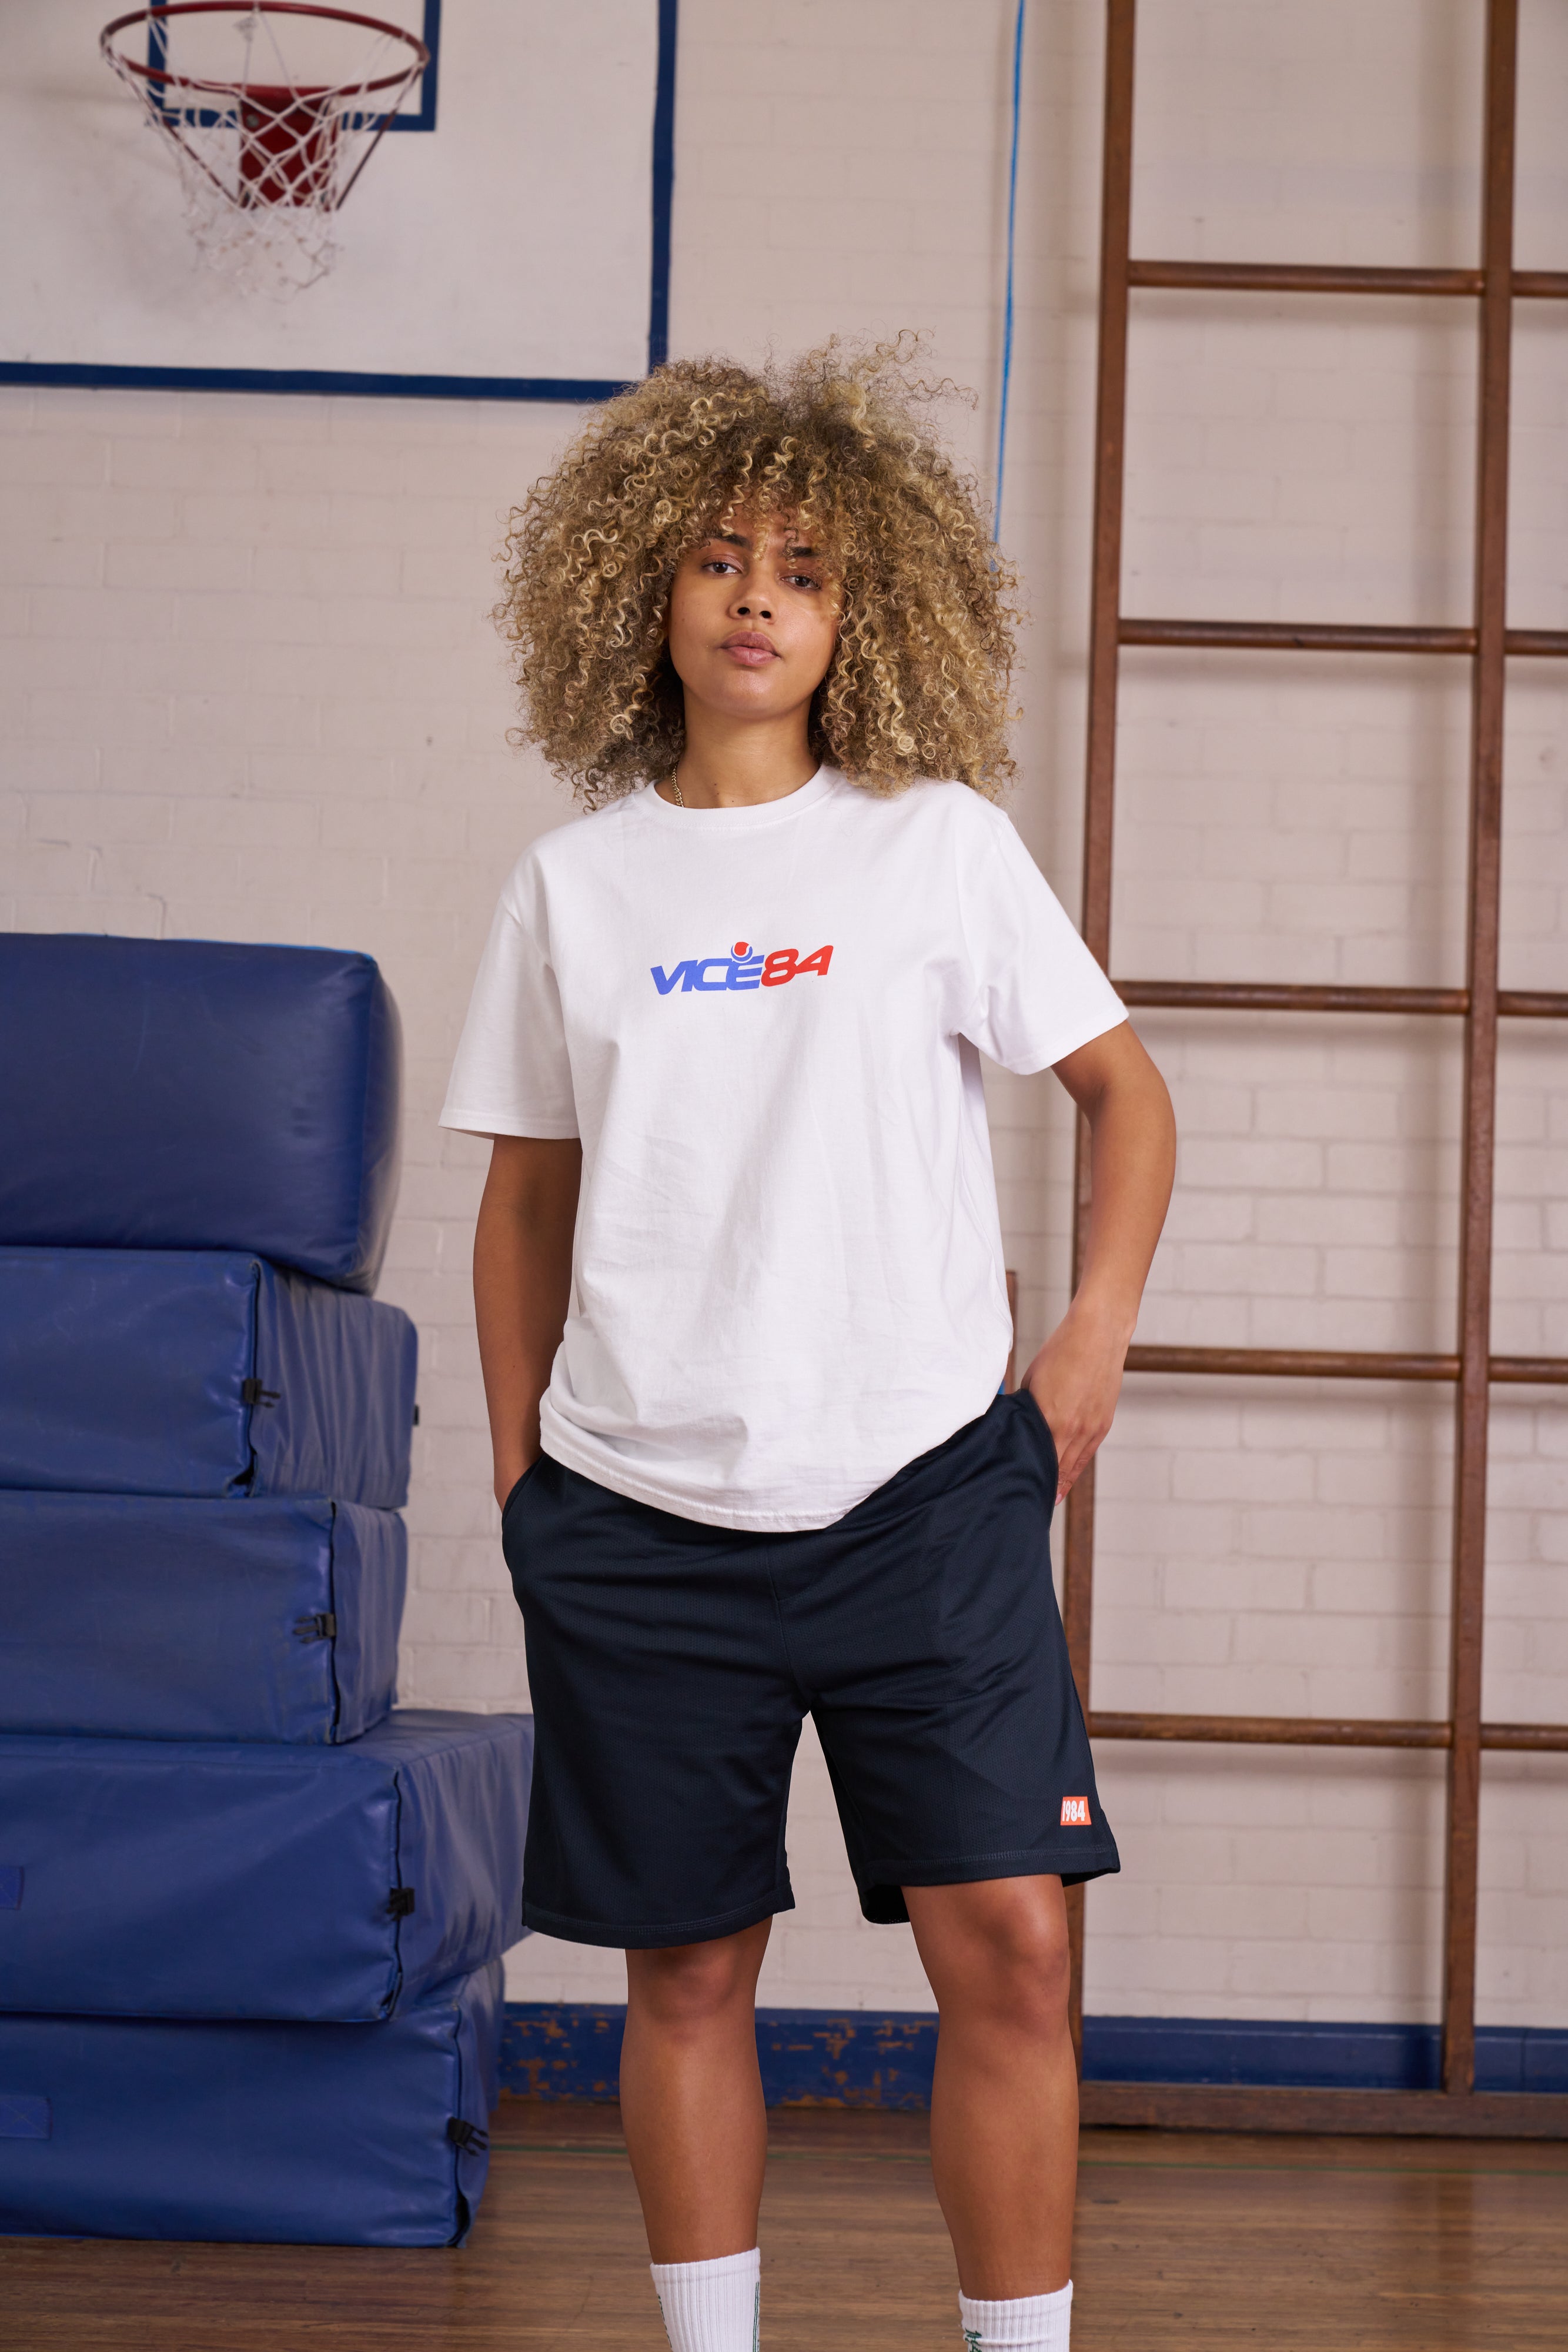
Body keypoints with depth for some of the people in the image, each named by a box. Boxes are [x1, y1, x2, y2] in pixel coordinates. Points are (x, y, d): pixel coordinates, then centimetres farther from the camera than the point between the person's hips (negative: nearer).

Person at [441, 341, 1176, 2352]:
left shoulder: (940, 845, 2)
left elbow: (1124, 1089, 11)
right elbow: (526, 1196, 15)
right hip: (640, 1511, 2)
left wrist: (1094, 1339, 1)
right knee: (688, 1972, 7)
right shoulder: (573, 885, 7)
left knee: (1007, 1940, -8)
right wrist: (516, 1464, 11)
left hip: (922, 1490, -1)